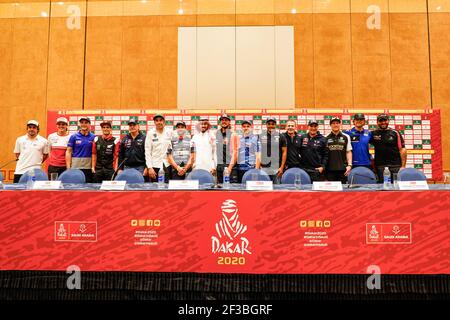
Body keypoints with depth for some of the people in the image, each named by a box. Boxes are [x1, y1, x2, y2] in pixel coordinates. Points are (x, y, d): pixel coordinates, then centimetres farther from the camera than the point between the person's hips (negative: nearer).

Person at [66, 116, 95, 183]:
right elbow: (68, 152, 3)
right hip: (75, 167, 0)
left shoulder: (93, 137, 4)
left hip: (88, 168, 0)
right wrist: (68, 167, -5)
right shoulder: (74, 137, 4)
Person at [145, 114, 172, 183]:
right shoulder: (150, 134, 3)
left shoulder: (170, 133, 3)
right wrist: (149, 167, -6)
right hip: (155, 165, 0)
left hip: (167, 165, 0)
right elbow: (147, 152, 1)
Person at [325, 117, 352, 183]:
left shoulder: (346, 137, 8)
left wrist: (349, 165, -3)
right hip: (330, 169, 0)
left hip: (342, 168, 1)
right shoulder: (326, 138, 6)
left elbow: (348, 152, 7)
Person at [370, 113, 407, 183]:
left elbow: (402, 149, 2)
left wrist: (403, 166, -5)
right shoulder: (373, 134, 7)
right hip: (379, 166, 1)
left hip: (395, 166, 0)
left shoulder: (395, 133, 5)